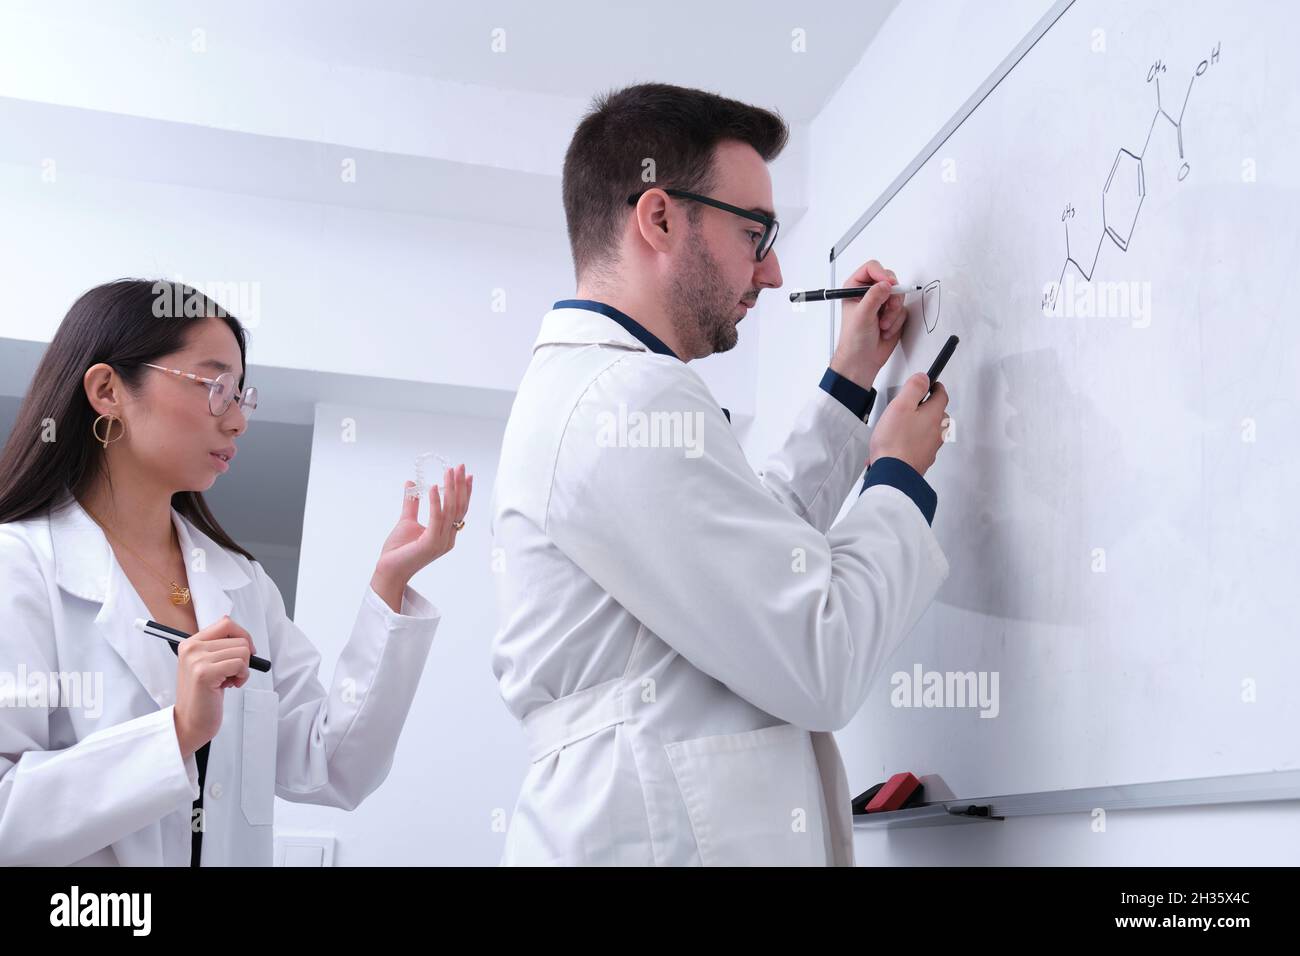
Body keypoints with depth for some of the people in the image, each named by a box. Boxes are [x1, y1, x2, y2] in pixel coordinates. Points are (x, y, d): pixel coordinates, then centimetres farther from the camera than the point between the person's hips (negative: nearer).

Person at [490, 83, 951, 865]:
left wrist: (850, 382, 20)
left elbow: (760, 549, 21)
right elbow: (822, 664, -20)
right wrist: (901, 474, -5)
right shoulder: (631, 399, -20)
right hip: (675, 835, -10)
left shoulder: (577, 384, 13)